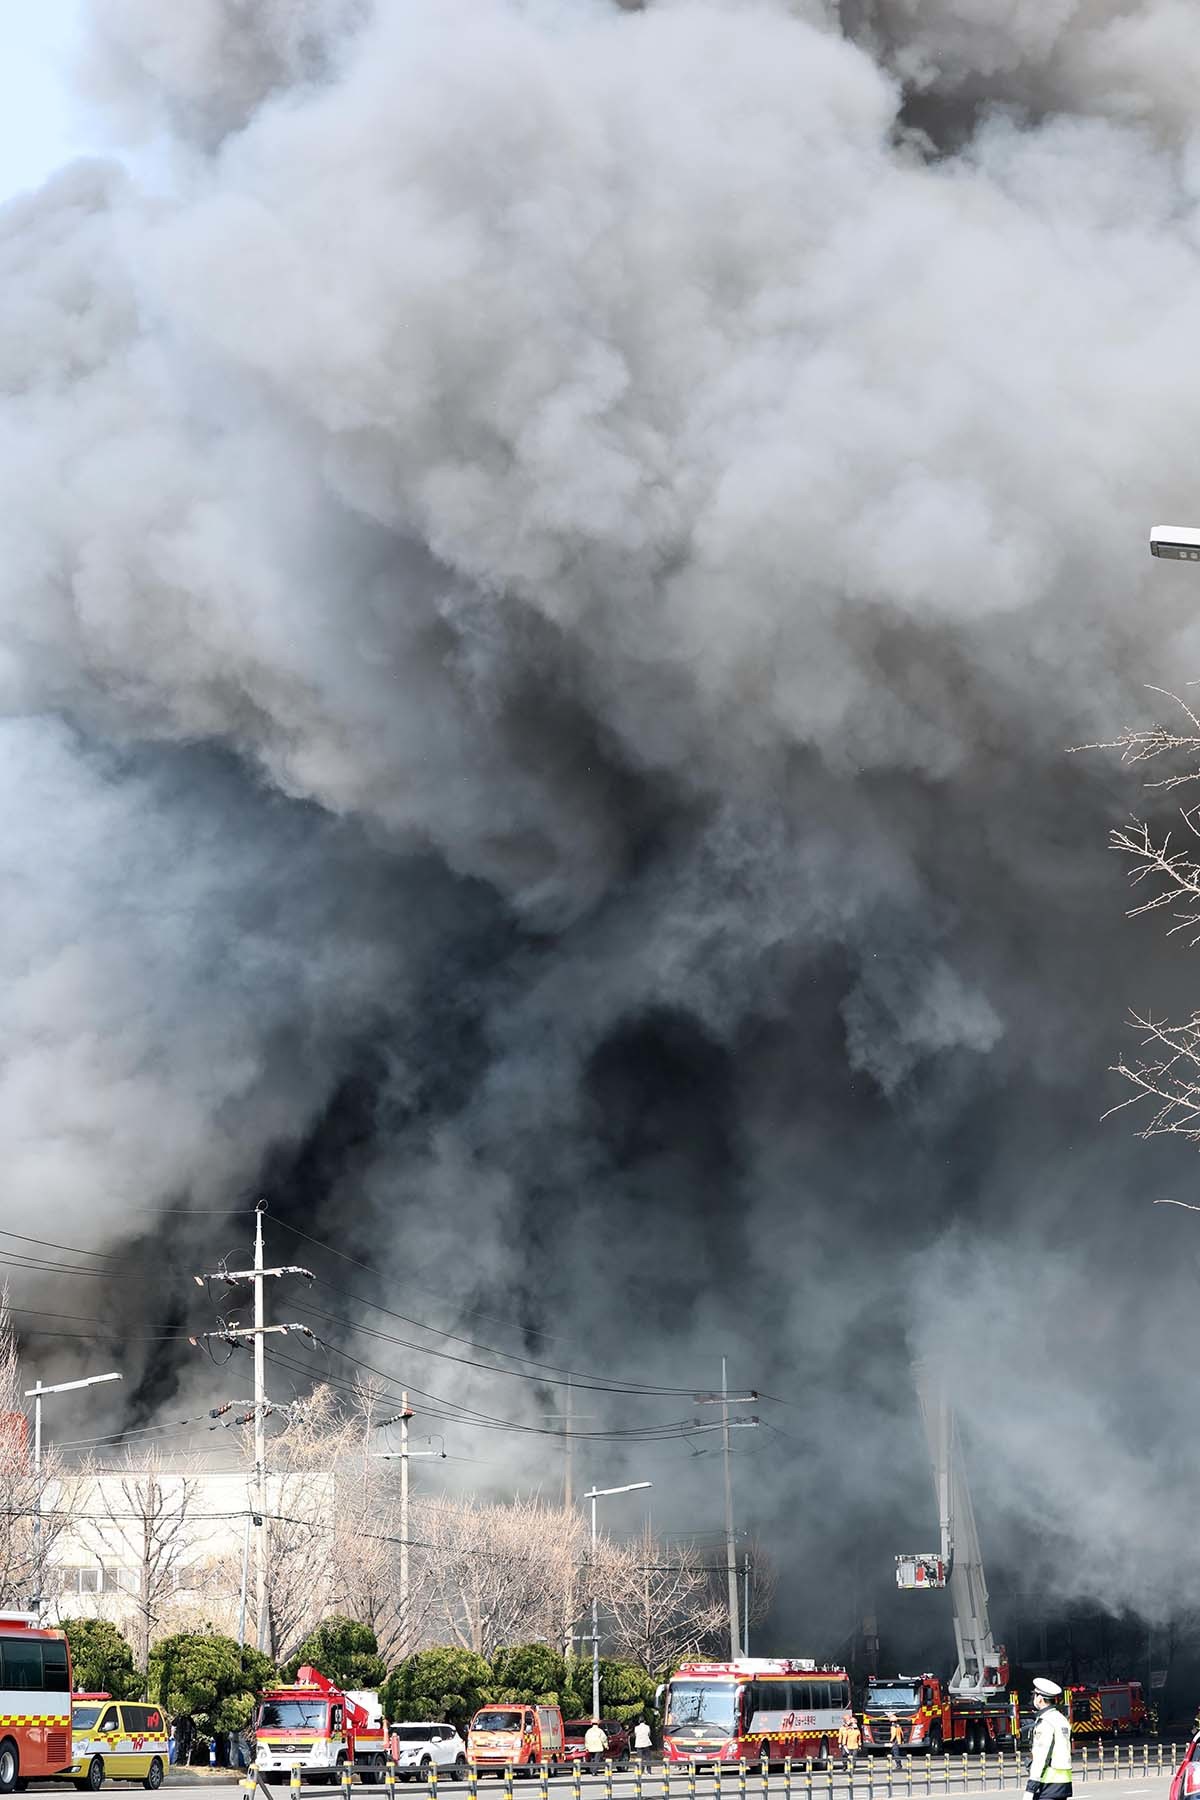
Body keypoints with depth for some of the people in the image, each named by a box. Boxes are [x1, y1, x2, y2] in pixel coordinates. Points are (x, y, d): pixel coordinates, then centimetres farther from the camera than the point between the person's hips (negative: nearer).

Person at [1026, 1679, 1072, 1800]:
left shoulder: (1045, 1723, -13)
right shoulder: (1062, 1719, 16)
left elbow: (1040, 1758, -19)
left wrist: (1030, 1789, -19)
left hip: (1049, 1784, -9)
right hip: (1064, 1781, 9)